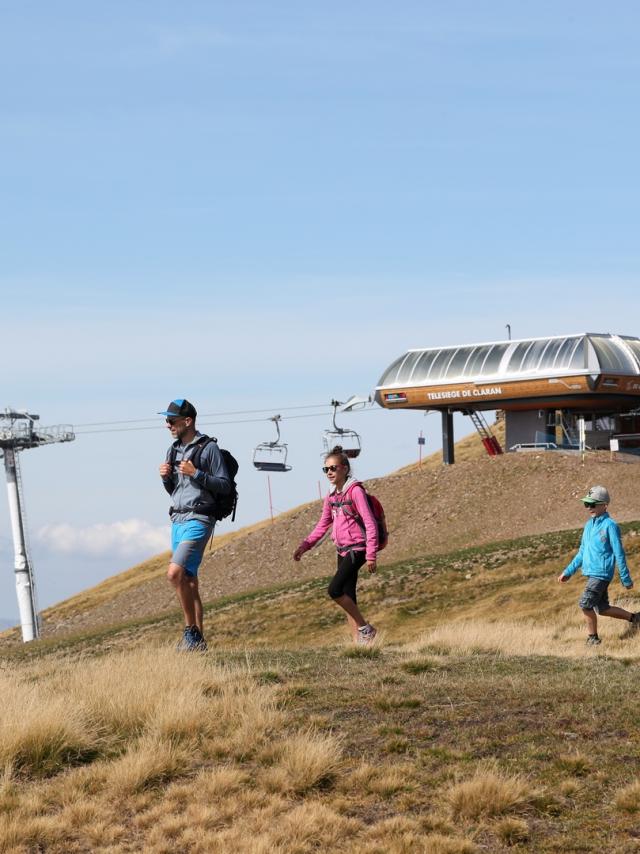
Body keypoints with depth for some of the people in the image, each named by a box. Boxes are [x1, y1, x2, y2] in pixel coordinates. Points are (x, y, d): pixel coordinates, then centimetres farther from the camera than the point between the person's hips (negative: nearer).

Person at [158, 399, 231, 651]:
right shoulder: (173, 450, 15)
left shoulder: (208, 448, -7)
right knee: (188, 582, 8)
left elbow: (224, 486, -8)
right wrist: (165, 477, 1)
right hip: (177, 520, 8)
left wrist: (196, 473, -17)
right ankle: (198, 640, 14)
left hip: (198, 520, -8)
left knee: (175, 573, -22)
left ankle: (191, 630, -11)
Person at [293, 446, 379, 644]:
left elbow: (370, 524, -15)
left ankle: (366, 629, -5)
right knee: (348, 597, 6)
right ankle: (358, 641, 10)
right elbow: (323, 525, 20)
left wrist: (371, 555, -19)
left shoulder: (356, 491, -12)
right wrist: (305, 545, 11)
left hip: (356, 548, -8)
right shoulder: (331, 495, 10)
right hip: (342, 550, 8)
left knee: (334, 590, -18)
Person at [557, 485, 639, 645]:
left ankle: (593, 638, 1)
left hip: (602, 573, -8)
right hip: (591, 573, 8)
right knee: (602, 609, 13)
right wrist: (568, 571, 18)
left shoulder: (610, 526, -12)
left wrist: (626, 579, -8)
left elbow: (619, 554, -10)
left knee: (585, 604, -13)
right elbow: (582, 552, 21)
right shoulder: (589, 525, 12)